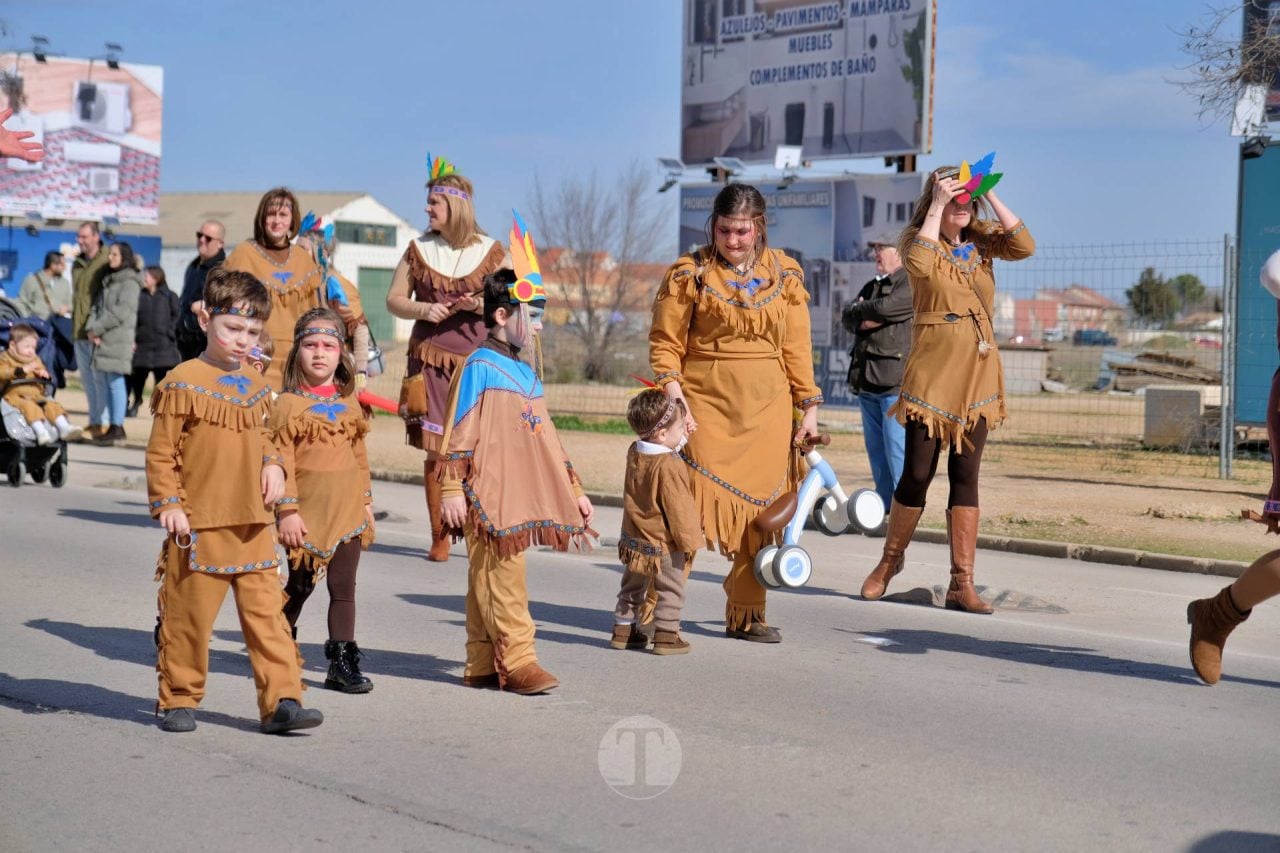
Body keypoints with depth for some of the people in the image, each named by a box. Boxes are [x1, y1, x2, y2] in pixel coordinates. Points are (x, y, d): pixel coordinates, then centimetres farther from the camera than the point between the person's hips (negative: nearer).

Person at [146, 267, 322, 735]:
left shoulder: (255, 386, 12)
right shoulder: (184, 382, -6)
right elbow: (160, 451, -6)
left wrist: (273, 465, 4)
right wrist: (168, 504, -12)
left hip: (253, 525, 5)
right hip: (199, 525, -5)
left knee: (266, 613, 0)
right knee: (187, 616, 5)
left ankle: (281, 700, 1)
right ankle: (179, 700, 20)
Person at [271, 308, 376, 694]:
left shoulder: (349, 403, 10)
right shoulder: (288, 404, -4)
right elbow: (281, 460, -8)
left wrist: (366, 501, 15)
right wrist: (287, 510, -12)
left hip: (347, 511, 4)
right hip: (307, 513, -4)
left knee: (344, 587, 4)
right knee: (300, 585, 7)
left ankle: (343, 662, 7)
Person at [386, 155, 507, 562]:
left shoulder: (490, 251, 3)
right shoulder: (419, 249, 8)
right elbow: (394, 299, 12)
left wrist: (482, 305, -13)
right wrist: (423, 309, -8)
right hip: (431, 360, 1)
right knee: (437, 451, -2)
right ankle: (439, 537, 7)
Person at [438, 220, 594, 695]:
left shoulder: (527, 373, 18)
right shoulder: (479, 367, -7)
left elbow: (546, 439, 22)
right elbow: (458, 433, -10)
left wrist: (573, 490, 21)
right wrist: (451, 490, -14)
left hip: (521, 496, 8)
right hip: (487, 495, -8)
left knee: (488, 582, 10)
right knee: (501, 579, -8)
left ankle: (483, 666, 13)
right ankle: (517, 661, -8)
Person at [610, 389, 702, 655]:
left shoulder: (634, 452, -2)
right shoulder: (669, 466, -25)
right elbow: (678, 509, -20)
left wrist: (680, 440, 9)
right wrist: (691, 540, -12)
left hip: (634, 539, 8)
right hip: (665, 546, -8)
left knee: (632, 588, 22)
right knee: (670, 592, 7)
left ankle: (623, 630, 29)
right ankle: (666, 636, 7)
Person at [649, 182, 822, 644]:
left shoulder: (785, 273, 9)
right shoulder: (689, 273, 0)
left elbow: (797, 346, 11)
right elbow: (664, 342, -1)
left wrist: (809, 405, 8)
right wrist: (674, 402, -11)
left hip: (766, 412, 3)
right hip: (705, 406, -3)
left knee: (759, 509, 5)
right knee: (693, 505, -8)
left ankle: (746, 613, 15)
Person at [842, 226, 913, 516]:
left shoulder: (914, 284, -4)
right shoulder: (872, 286, 23)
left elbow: (886, 307, -18)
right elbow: (847, 318, 15)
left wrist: (861, 309, 2)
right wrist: (863, 320, -7)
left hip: (898, 382, -8)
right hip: (867, 381, 8)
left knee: (897, 449, -12)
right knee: (875, 449, 9)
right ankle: (884, 503, 15)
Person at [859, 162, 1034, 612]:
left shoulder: (982, 242, 9)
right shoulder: (919, 239, 1)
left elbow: (1024, 247, -9)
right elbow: (919, 263, -23)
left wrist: (992, 197, -10)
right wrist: (936, 206, -18)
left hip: (978, 375, 3)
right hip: (931, 373, -3)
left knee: (965, 476, 2)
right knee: (917, 473, 0)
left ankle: (962, 583, 2)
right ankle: (890, 559, 23)